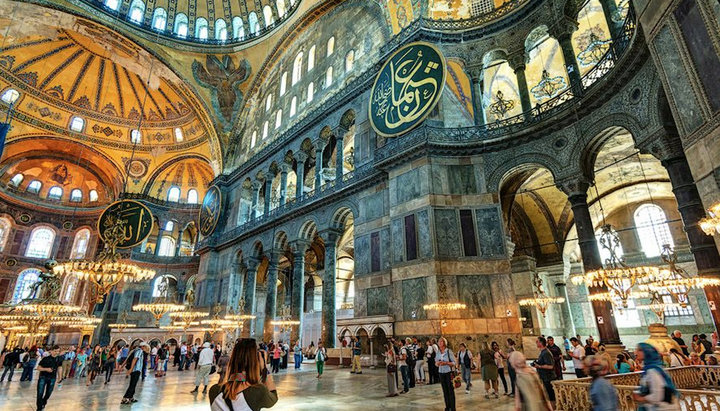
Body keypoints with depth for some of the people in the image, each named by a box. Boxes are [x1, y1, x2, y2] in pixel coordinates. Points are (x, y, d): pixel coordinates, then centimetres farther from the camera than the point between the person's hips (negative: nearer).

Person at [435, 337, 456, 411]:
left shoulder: (449, 351, -10)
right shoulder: (437, 352, 4)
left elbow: (454, 363, -8)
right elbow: (436, 363, 11)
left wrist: (446, 363, -22)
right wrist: (437, 363, -12)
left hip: (449, 372, -4)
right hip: (441, 373, 4)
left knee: (451, 390, 0)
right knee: (445, 391, 11)